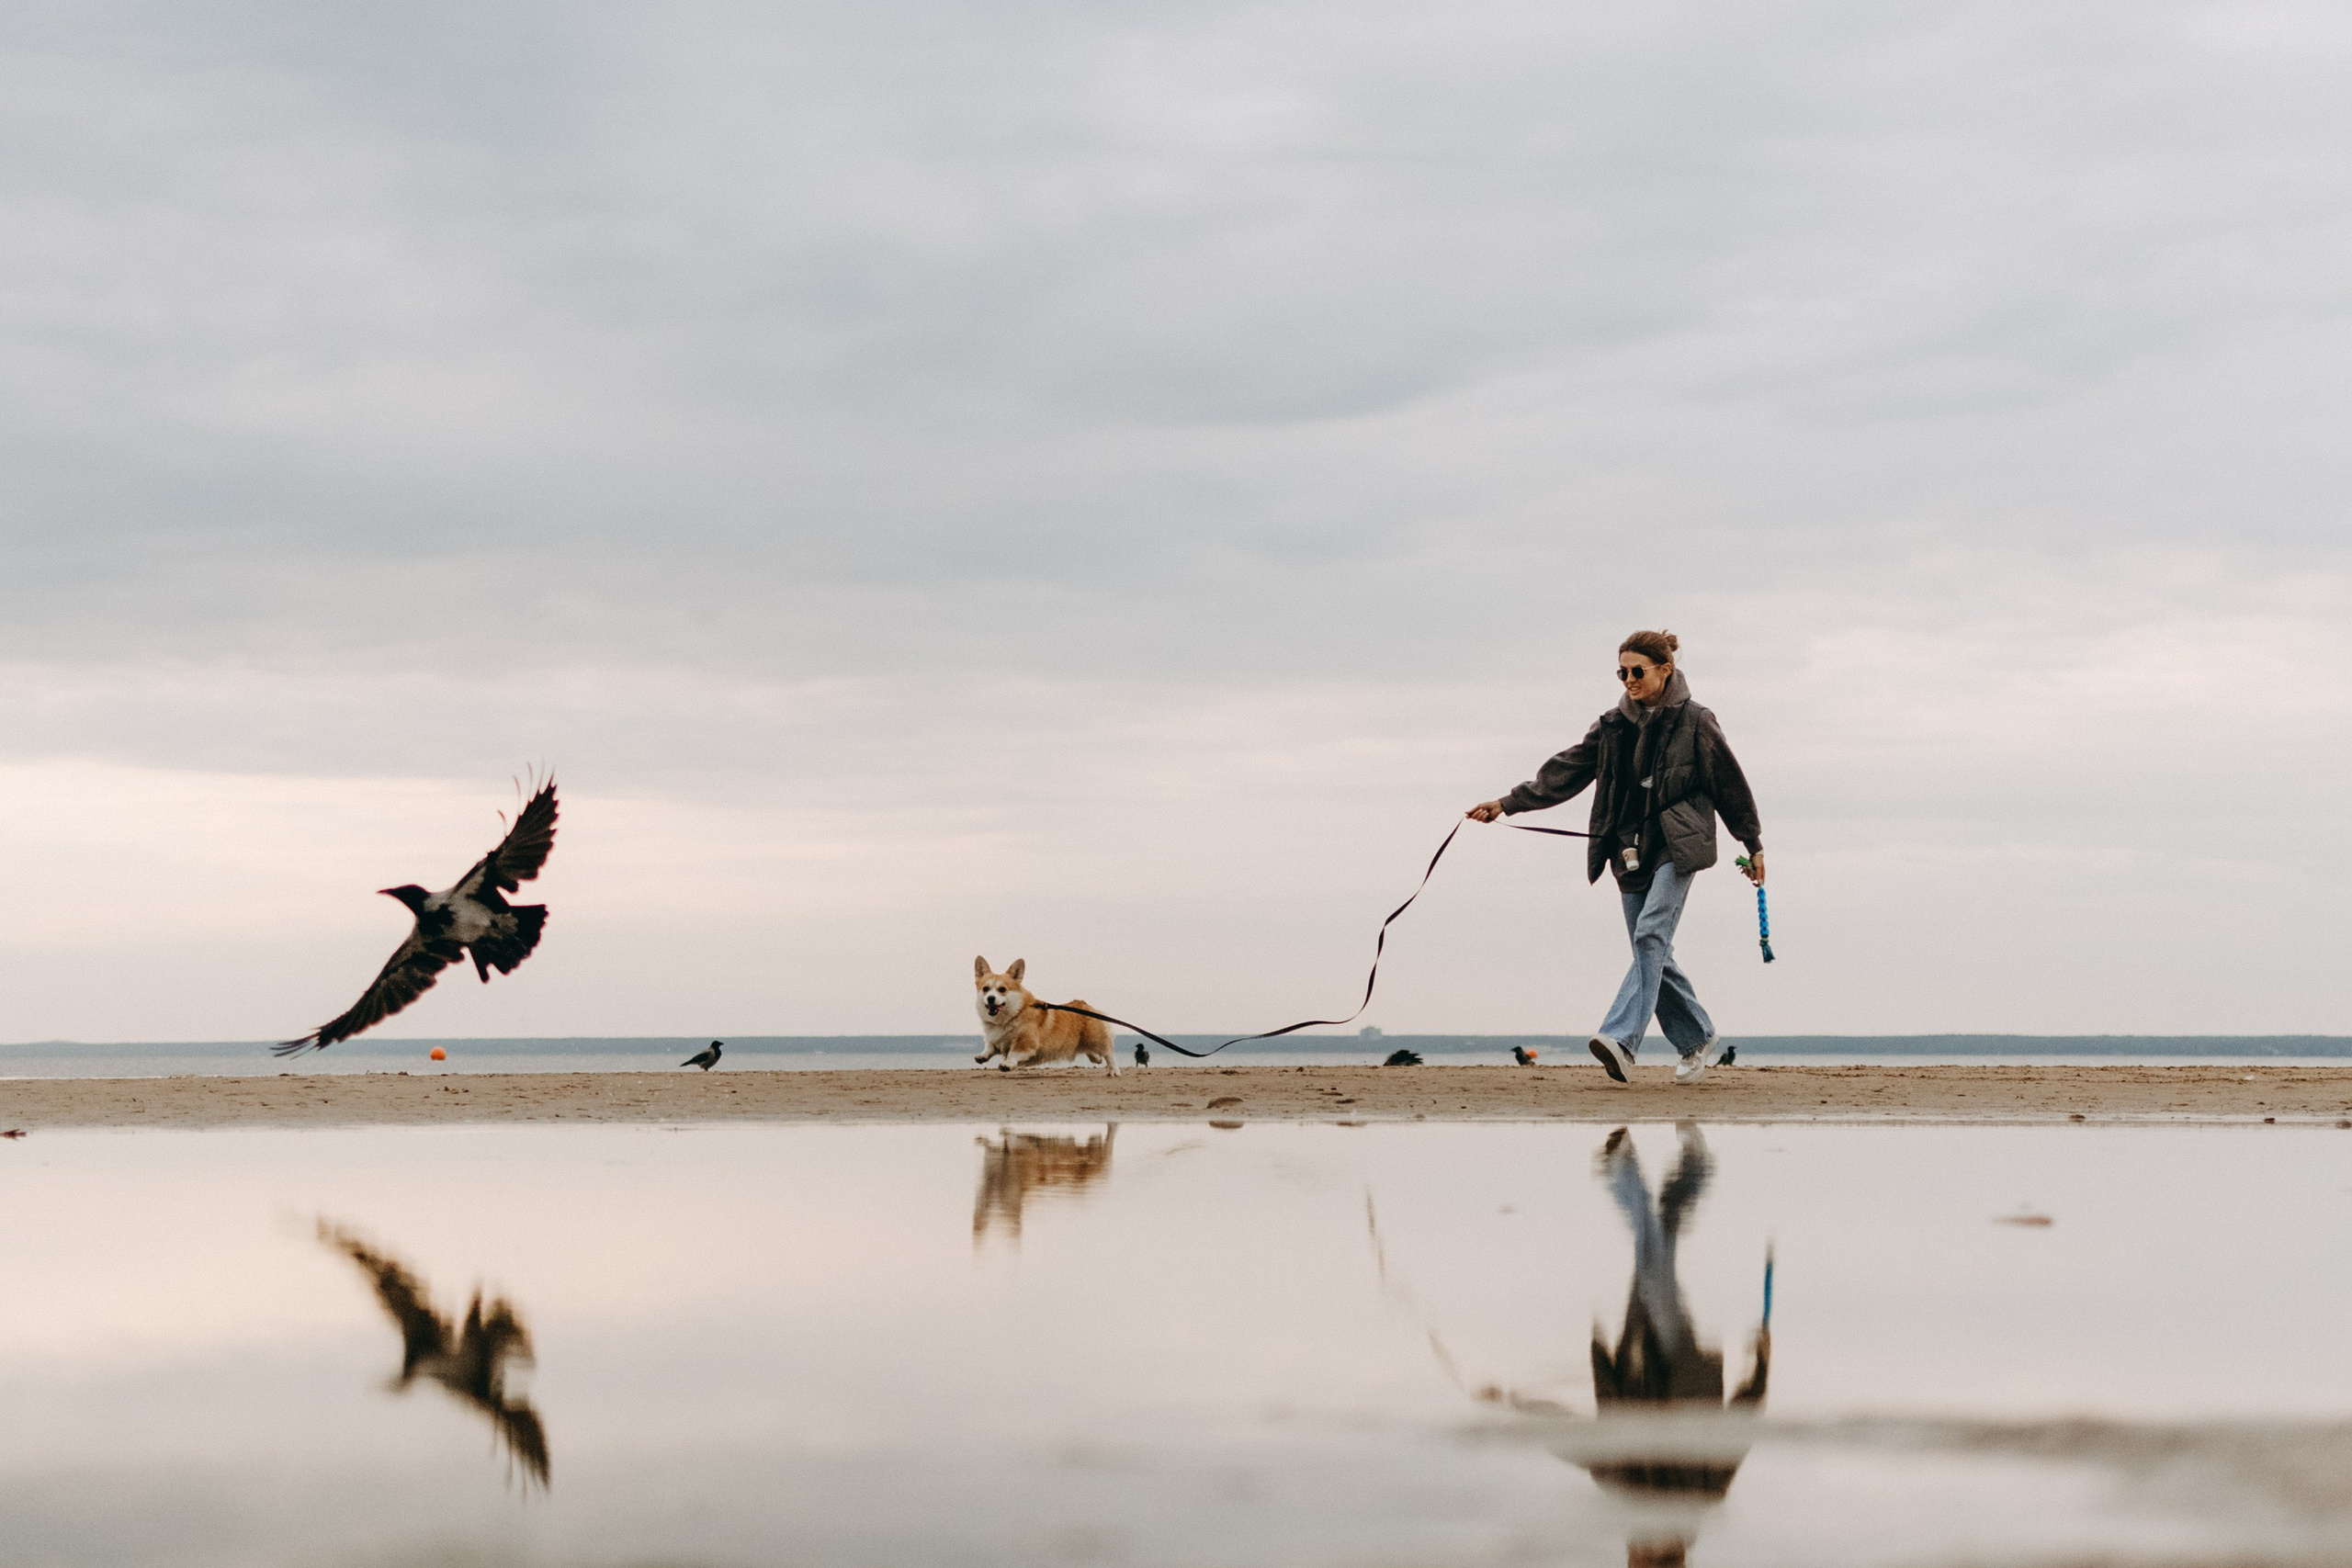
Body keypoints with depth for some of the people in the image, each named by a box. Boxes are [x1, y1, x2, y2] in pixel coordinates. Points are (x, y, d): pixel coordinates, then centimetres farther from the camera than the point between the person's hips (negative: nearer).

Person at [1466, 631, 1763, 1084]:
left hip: (1676, 847, -6)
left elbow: (1730, 785, 5)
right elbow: (1564, 772, 8)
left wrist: (1754, 846, 11)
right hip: (1631, 851, 6)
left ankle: (1621, 1039, -31)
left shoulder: (1694, 723, -2)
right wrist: (1507, 803, 0)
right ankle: (1698, 1041, 20)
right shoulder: (1613, 727, 10)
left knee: (1650, 936, -20)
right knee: (1653, 953, 5)